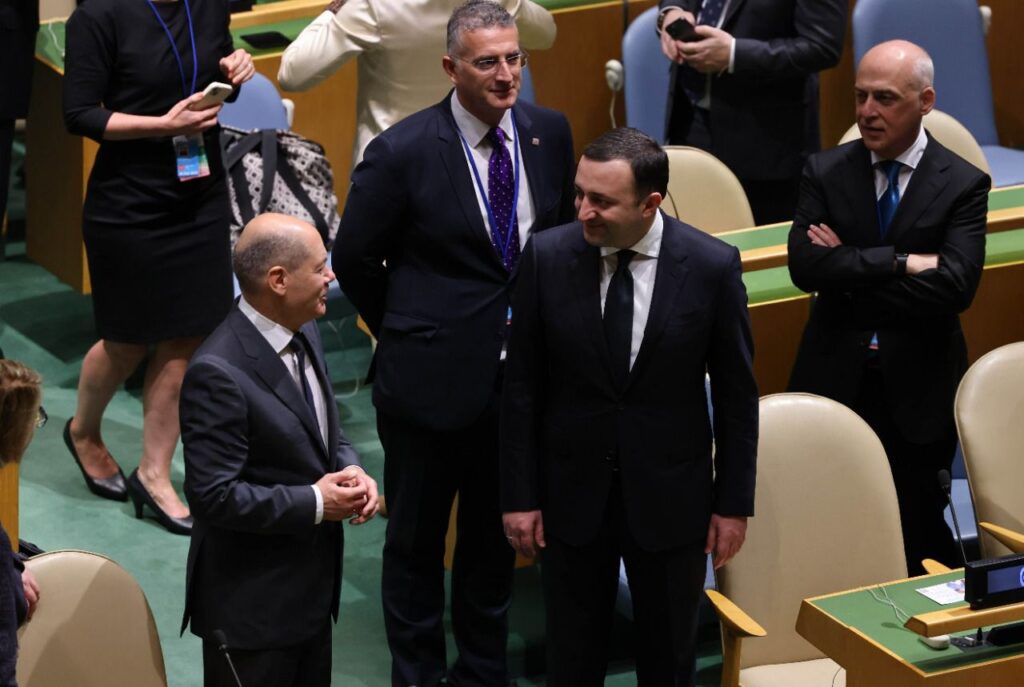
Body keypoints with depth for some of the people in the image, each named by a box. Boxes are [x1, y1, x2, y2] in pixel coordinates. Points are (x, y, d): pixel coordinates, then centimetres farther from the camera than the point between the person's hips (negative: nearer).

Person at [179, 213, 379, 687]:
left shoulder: (303, 333, 2)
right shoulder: (218, 373, -25)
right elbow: (214, 495, -25)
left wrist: (351, 470, -4)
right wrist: (314, 503, -20)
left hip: (311, 587, 8)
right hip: (251, 601, -8)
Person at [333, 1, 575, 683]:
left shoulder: (549, 133, -2)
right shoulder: (402, 152, -16)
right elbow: (355, 259, -4)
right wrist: (408, 337, 3)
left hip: (519, 374, 4)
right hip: (432, 377, -4)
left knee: (496, 532, 19)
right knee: (417, 540, 12)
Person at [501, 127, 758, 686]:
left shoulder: (713, 266, -13)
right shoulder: (546, 256, -11)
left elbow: (736, 395, -3)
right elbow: (522, 387, -3)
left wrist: (734, 502, -1)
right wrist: (519, 495, -2)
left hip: (670, 494, -1)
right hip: (571, 492, 1)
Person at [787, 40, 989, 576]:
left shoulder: (963, 185, -4)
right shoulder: (825, 172, 2)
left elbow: (956, 285, -19)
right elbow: (804, 265, -13)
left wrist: (850, 271, -15)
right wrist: (900, 262, -20)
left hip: (917, 390, -2)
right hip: (834, 379, 2)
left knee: (916, 528, 5)